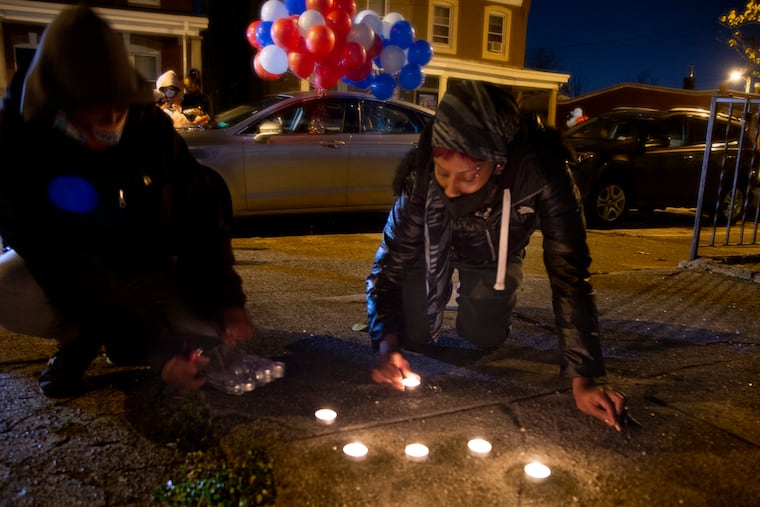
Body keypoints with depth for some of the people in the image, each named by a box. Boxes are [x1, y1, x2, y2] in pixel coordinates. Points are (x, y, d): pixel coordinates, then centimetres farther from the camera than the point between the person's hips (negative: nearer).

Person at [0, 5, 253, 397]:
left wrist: (226, 300, -24)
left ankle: (97, 334, 8)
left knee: (211, 328, -20)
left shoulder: (150, 125, -16)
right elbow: (62, 263, -32)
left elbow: (200, 214, -12)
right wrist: (149, 345, -39)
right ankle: (82, 339, 0)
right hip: (55, 271, -2)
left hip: (141, 267, 2)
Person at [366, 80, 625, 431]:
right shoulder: (421, 170, -38)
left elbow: (569, 273, -35)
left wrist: (583, 379, -36)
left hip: (495, 254, 1)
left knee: (483, 339, -1)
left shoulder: (542, 175, -41)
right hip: (433, 245, 0)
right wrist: (386, 342, -38)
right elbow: (392, 259, -26)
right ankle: (438, 297, 28)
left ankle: (472, 296, 32)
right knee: (413, 336, -5)